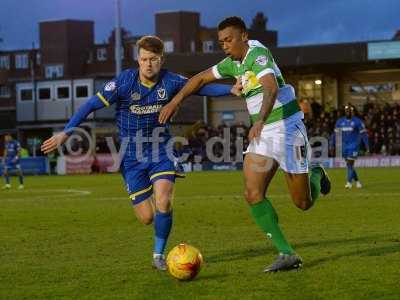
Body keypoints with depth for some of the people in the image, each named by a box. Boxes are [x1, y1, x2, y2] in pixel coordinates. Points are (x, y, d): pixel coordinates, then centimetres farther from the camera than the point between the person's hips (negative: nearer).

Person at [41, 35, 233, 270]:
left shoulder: (170, 81, -10)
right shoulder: (125, 82, -15)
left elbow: (202, 87, -5)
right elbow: (92, 105, -11)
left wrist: (231, 89, -21)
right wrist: (66, 133, -13)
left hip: (161, 150, 1)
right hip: (132, 156, -1)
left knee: (163, 202, -23)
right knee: (147, 217, -1)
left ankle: (159, 254, 0)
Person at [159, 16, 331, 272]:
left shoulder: (258, 54, -17)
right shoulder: (234, 62, 9)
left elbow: (271, 88, -34)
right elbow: (201, 78, 23)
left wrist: (260, 121, -50)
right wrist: (176, 100, 12)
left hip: (287, 128, -8)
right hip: (262, 135, 8)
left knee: (304, 203, -1)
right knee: (253, 194, -12)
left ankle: (316, 176, 35)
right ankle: (287, 254, -9)